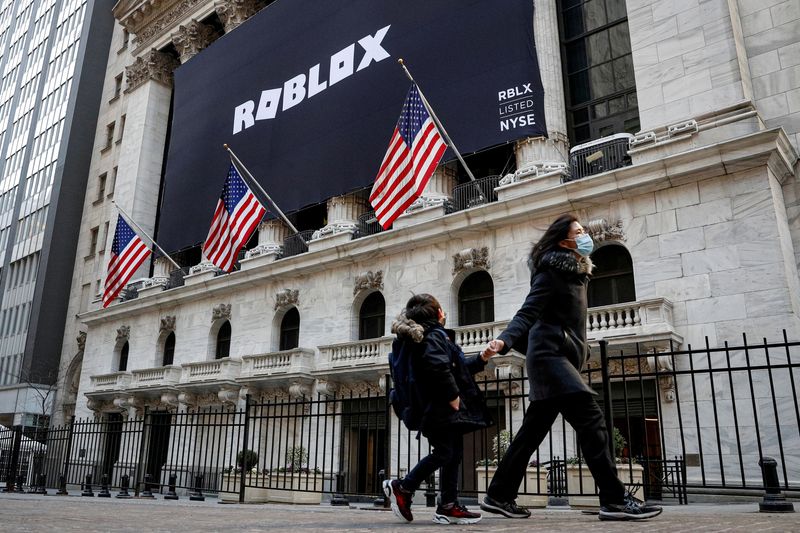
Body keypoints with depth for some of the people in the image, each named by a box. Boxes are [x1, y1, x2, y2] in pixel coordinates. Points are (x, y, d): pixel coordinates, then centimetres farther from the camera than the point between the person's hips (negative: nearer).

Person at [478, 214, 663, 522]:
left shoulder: (575, 272, 19)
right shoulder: (552, 271, -8)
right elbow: (528, 312, -18)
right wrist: (504, 340, -34)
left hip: (561, 357, 10)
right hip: (549, 354, -10)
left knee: (532, 431, 9)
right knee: (590, 419, -16)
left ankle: (498, 496, 16)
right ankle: (614, 500, -14)